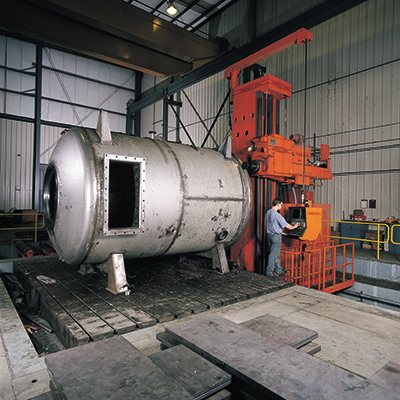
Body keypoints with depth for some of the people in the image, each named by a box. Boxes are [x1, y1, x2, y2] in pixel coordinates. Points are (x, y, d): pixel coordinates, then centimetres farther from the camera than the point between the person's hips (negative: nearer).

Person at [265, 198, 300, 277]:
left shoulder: (268, 212, 8)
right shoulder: (277, 215, -19)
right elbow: (287, 226, -13)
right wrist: (294, 226, 8)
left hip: (269, 235, 9)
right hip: (276, 236, -9)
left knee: (275, 254, 15)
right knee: (273, 254, 0)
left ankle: (278, 271, 24)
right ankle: (269, 271, 7)